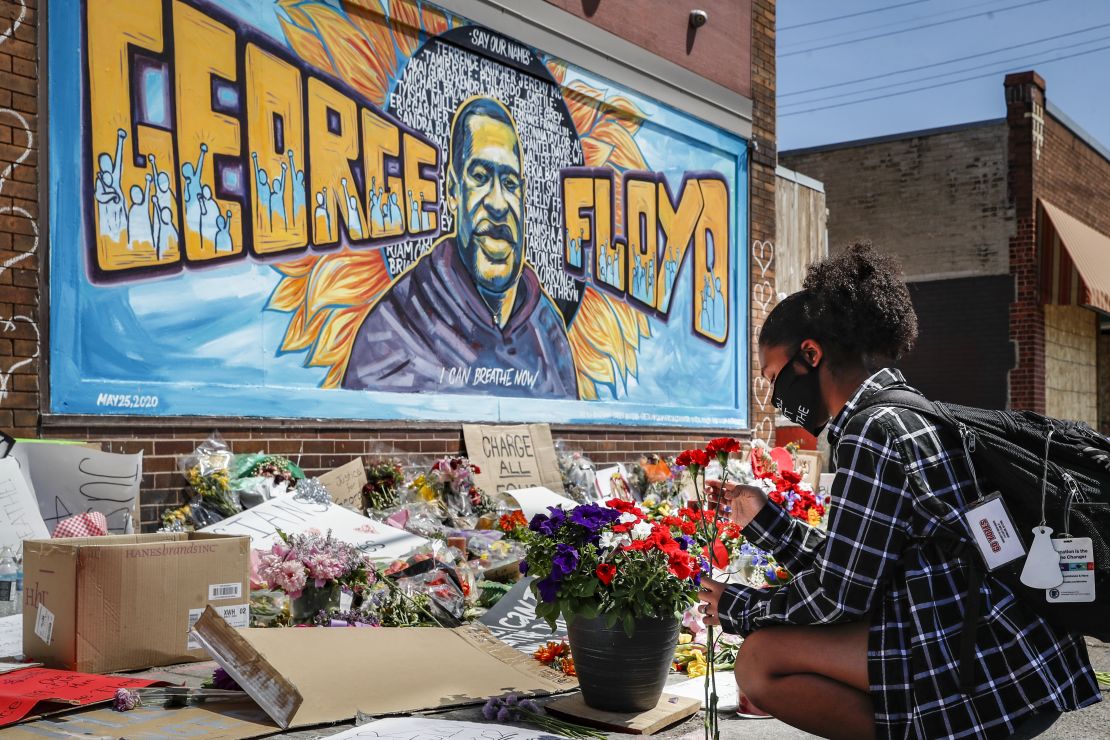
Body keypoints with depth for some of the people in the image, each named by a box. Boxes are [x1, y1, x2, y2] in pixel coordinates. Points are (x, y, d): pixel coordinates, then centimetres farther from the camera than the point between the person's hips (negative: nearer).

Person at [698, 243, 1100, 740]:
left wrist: (738, 608, 0)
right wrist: (762, 518, 20)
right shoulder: (909, 414, 15)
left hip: (992, 675, -11)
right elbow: (850, 569, 17)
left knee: (761, 662, -15)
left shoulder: (876, 429, -16)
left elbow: (838, 595, -15)